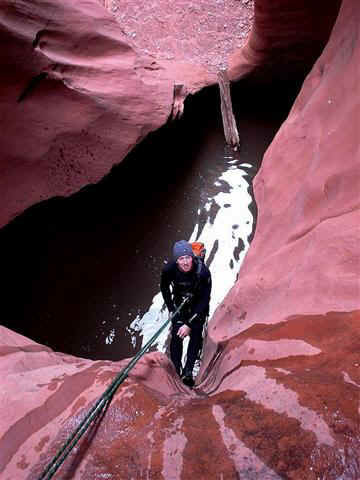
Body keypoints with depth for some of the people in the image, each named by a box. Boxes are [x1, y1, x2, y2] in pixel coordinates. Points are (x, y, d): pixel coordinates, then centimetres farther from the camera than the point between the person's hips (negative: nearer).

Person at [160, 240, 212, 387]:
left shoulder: (203, 271, -34)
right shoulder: (169, 269, -27)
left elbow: (205, 300, -27)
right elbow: (164, 288, -4)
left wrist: (189, 324, -28)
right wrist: (171, 310, -6)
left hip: (199, 305, -1)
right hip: (180, 303, 1)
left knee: (196, 335, -9)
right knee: (176, 335, -10)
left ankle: (188, 372, 0)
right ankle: (176, 370, 1)